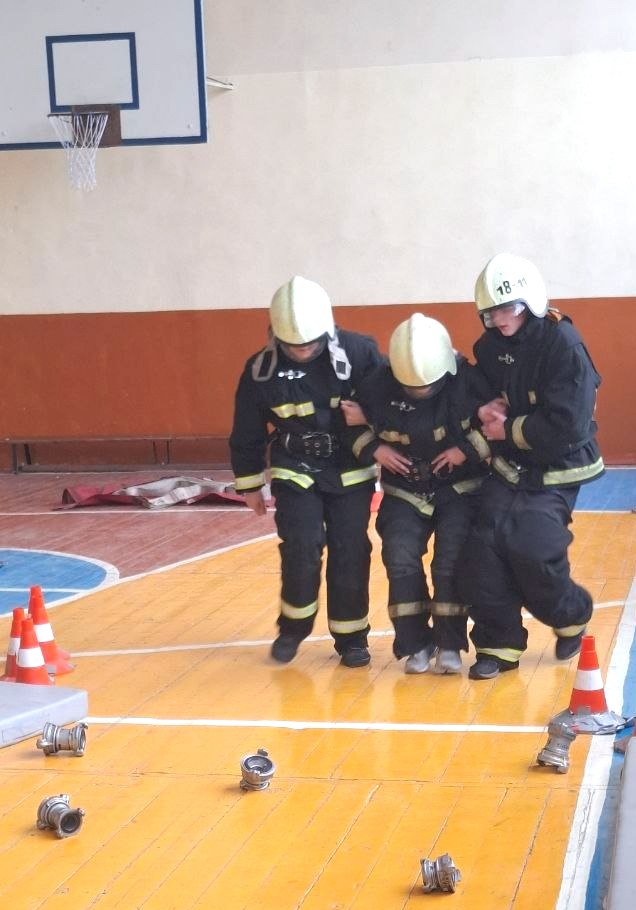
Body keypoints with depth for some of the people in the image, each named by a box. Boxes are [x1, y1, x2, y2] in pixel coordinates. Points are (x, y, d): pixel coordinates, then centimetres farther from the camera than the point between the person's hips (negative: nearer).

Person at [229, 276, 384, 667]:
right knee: (301, 549, -11)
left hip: (351, 471, 0)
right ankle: (293, 628, 12)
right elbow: (247, 434, 2)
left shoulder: (358, 352, -16)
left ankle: (351, 637, 14)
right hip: (295, 472, 0)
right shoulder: (261, 370, -10)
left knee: (350, 554, -1)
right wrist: (250, 485, 8)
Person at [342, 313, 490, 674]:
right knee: (401, 560, -12)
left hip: (459, 489, -2)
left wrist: (468, 449, -23)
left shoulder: (468, 381, -20)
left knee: (451, 562, -14)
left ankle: (449, 645, 0)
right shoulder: (378, 387, -14)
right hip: (405, 491, 2)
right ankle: (415, 645, 1)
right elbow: (352, 424, 2)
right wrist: (373, 448, -14)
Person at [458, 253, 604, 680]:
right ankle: (499, 645, 5)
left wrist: (509, 429, -16)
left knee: (532, 554, -17)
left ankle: (572, 617, 14)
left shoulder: (563, 344, -19)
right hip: (509, 468, 6)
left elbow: (569, 427, -23)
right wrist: (486, 412, -7)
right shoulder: (491, 347, 1)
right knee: (484, 550, -8)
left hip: (554, 474, -6)